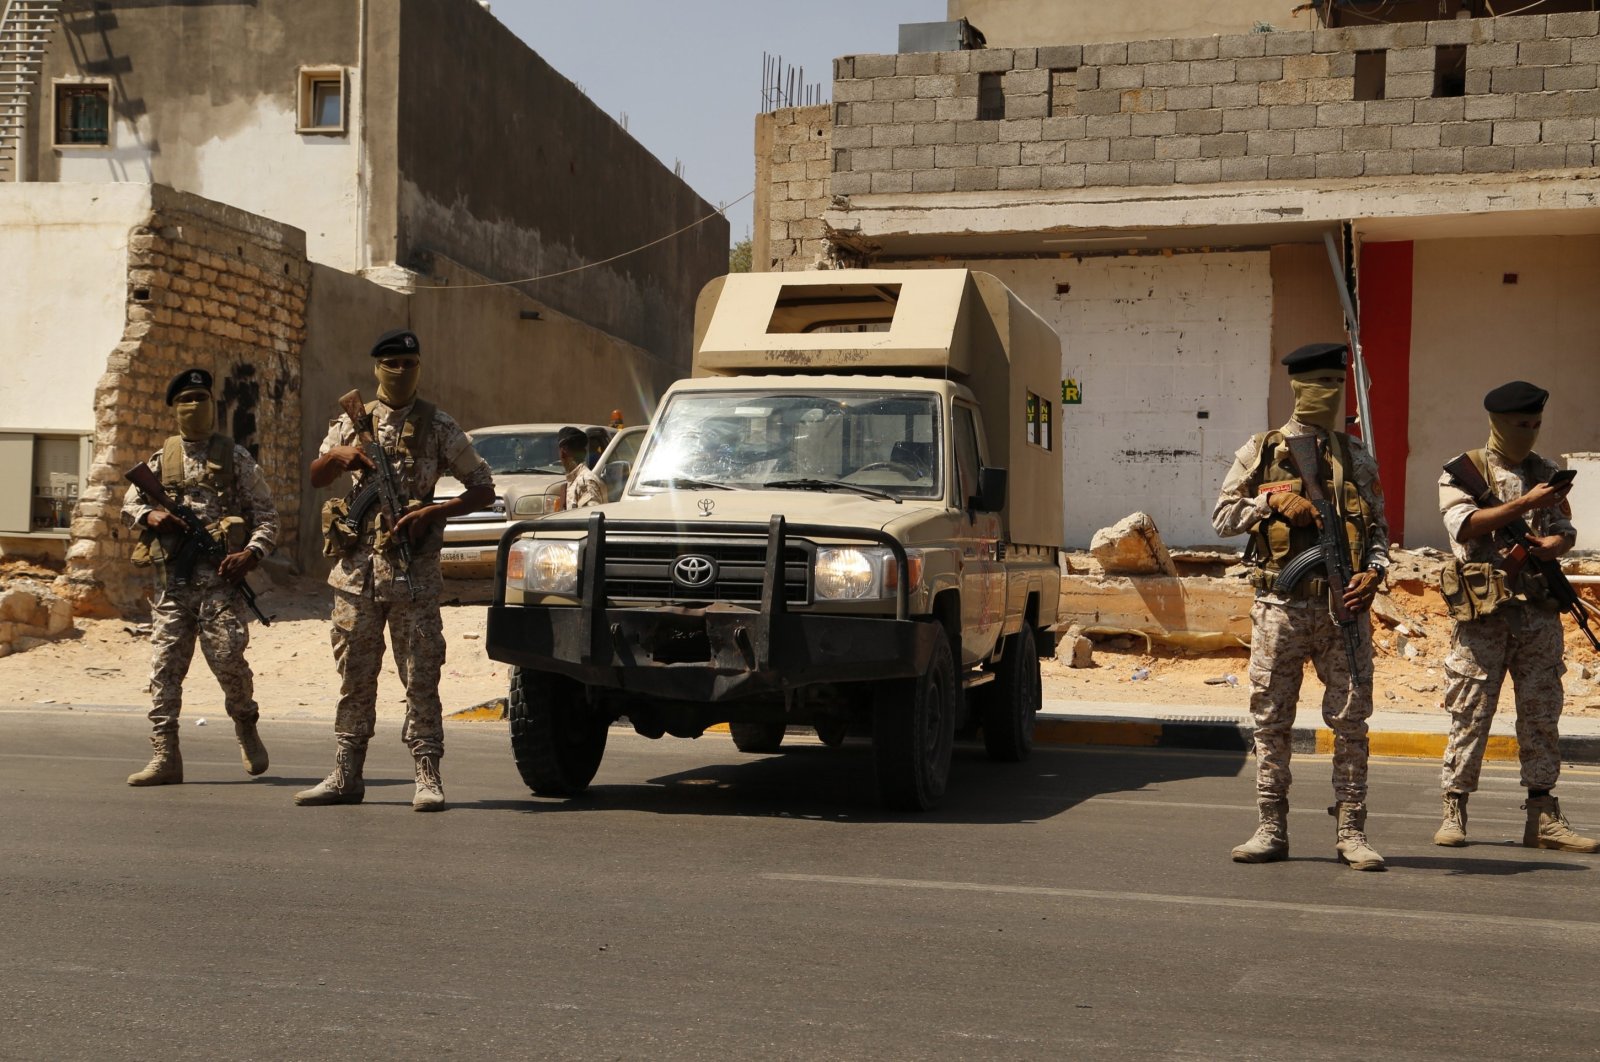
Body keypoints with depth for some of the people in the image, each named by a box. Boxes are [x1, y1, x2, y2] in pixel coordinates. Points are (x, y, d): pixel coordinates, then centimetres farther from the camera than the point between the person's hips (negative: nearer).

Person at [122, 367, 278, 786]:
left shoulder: (235, 457, 6)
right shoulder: (161, 460, 14)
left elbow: (266, 514, 5)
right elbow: (129, 504, 21)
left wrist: (252, 552, -12)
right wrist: (149, 515, -2)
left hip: (219, 579, -3)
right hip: (172, 581, 3)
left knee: (228, 660, -10)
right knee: (164, 668, -1)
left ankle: (246, 726, 19)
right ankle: (165, 757, 2)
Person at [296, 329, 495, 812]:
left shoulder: (439, 427, 4)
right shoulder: (352, 422, 12)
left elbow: (483, 489, 4)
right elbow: (314, 478, 11)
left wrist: (434, 511, -11)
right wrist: (339, 456, -11)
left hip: (414, 572, -3)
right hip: (356, 568, 3)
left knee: (421, 677, -3)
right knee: (355, 678, 8)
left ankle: (428, 776, 0)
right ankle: (346, 776, 15)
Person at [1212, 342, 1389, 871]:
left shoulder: (1356, 456, 13)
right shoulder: (1260, 452, 7)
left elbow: (1378, 526, 14)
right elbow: (1222, 517, 7)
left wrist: (1374, 572, -5)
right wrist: (1272, 499, -8)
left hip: (1345, 606, 1)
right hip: (1281, 605, -1)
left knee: (1351, 720, 1)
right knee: (1272, 722, 3)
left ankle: (1351, 832, 8)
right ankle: (1271, 831, 11)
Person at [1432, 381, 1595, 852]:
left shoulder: (1544, 473, 15)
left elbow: (1565, 529, 13)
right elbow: (1463, 525, -13)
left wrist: (1553, 544, -11)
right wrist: (1526, 504, -19)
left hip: (1538, 607, 4)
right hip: (1483, 609, -4)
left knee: (1542, 712, 4)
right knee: (1471, 712, -1)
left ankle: (1543, 817, 9)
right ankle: (1454, 811, 7)